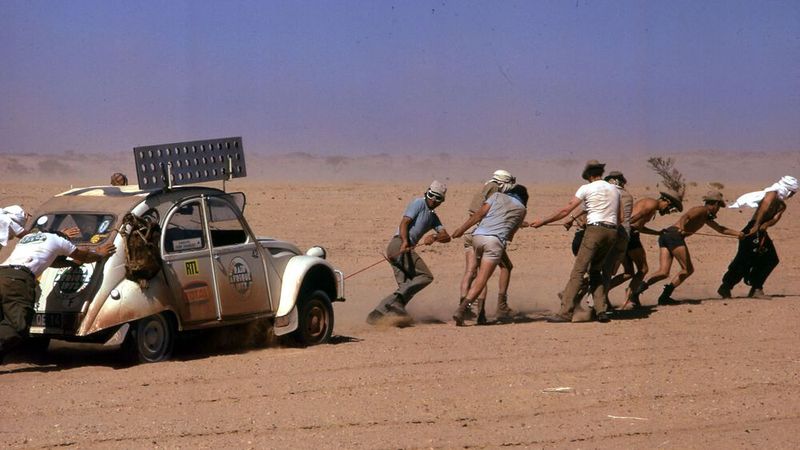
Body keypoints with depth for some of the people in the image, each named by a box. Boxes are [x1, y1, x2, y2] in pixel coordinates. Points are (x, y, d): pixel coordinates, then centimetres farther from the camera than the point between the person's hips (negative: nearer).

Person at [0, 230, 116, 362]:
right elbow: (84, 256, 37)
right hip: (19, 277, -7)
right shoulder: (57, 240, 21)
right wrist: (100, 254, 58)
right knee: (17, 329, -18)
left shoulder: (27, 237, 38)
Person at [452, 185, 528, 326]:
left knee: (481, 275, 20)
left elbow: (480, 213, 7)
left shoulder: (498, 196, 19)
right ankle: (462, 309, -29)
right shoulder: (522, 209, 19)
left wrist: (462, 229, 8)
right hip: (495, 240, -3)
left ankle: (481, 314, 16)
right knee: (481, 279, -10)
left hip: (478, 235, 3)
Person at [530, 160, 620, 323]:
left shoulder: (587, 188, 2)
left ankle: (566, 312, -14)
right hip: (612, 232, 6)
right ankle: (601, 310, 7)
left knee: (578, 271, -7)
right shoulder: (614, 190, 17)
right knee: (596, 271, 17)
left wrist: (543, 222, 9)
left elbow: (565, 210, 2)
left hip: (595, 230, -6)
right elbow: (619, 218, 19)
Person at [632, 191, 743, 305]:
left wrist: (737, 233, 37)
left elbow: (720, 229, 43)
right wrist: (681, 229, -34)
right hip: (674, 235, -9)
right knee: (688, 269, -1)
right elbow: (686, 217, -17)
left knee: (663, 272, -2)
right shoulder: (701, 210, 2)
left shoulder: (706, 217, 32)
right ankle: (665, 296, -8)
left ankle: (642, 286, -24)